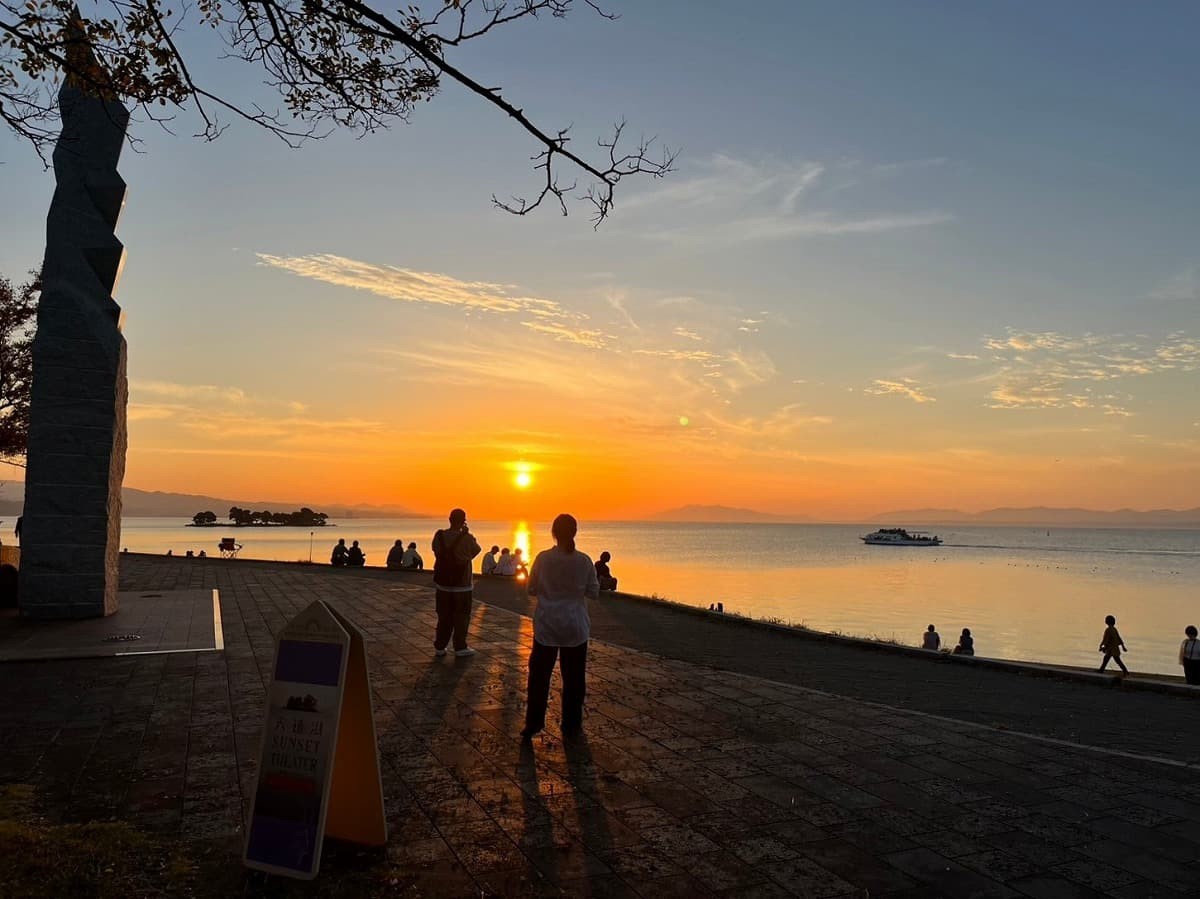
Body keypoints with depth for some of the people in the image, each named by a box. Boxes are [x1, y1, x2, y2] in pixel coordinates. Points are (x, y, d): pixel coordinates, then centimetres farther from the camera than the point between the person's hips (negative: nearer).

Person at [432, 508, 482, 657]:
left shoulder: (439, 536, -7)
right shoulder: (466, 538, -17)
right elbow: (477, 550, 1)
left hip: (442, 583, 4)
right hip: (461, 585, -4)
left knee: (444, 617, 14)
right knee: (461, 617, 8)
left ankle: (439, 647, 18)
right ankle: (460, 647, 12)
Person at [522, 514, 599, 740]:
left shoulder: (543, 558, -11)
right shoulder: (584, 561, -9)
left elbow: (532, 590, -3)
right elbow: (593, 592, -1)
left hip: (547, 626, 0)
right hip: (575, 627, 0)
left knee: (539, 674, 12)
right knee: (573, 677, 13)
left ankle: (533, 723, 16)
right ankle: (571, 726, 21)